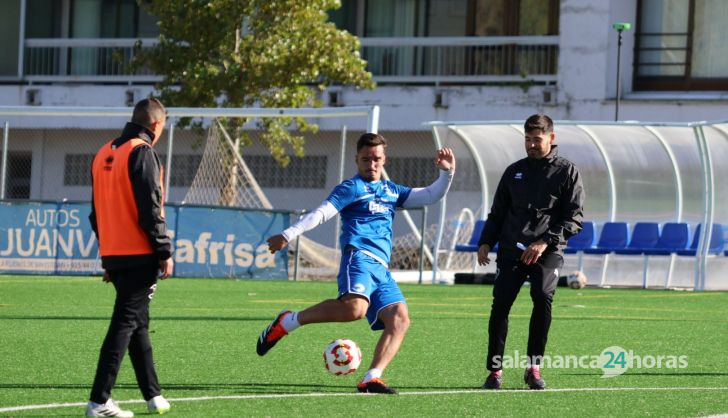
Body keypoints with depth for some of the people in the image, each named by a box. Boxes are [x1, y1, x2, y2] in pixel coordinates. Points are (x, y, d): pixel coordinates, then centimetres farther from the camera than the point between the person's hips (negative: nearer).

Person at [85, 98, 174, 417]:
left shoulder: (104, 154, 15)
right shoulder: (142, 153, -11)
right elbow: (151, 209, -16)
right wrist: (165, 252, -11)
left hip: (113, 255, 8)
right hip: (139, 256, -8)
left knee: (138, 322, 17)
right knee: (126, 324, -7)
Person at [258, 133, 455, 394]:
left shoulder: (391, 191, 27)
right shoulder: (352, 188, 6)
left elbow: (431, 196, 33)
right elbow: (323, 213, -5)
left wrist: (446, 173, 17)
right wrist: (289, 235, -15)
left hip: (381, 269, 8)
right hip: (359, 257, -7)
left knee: (399, 319, -13)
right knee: (354, 308, -34)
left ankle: (372, 379, -22)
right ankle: (287, 323, -17)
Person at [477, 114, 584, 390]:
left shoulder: (566, 172, 6)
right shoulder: (514, 171, 17)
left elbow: (574, 217, -2)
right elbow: (497, 212, 23)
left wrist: (546, 242, -14)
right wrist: (485, 242, 7)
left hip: (547, 252, -3)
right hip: (511, 250, 3)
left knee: (543, 298, -22)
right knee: (500, 303, -9)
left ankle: (534, 367, -11)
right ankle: (495, 370, -2)